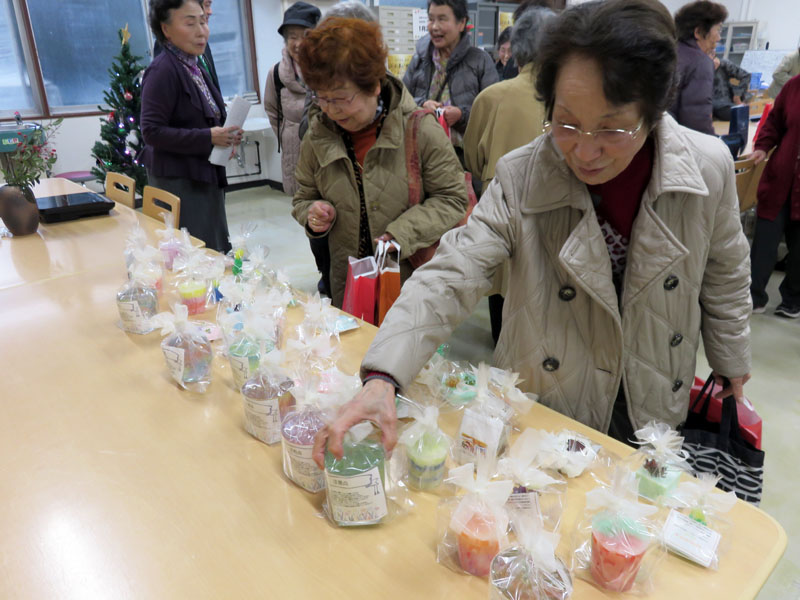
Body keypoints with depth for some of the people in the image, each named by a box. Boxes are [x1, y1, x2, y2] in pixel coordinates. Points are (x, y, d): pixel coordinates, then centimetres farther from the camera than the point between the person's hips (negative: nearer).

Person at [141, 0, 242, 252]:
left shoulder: (196, 69, 13)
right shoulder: (162, 70, -14)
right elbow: (151, 131, -21)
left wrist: (224, 136, 3)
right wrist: (208, 137, -22)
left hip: (205, 176, 9)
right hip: (178, 181, -9)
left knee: (217, 254, 14)